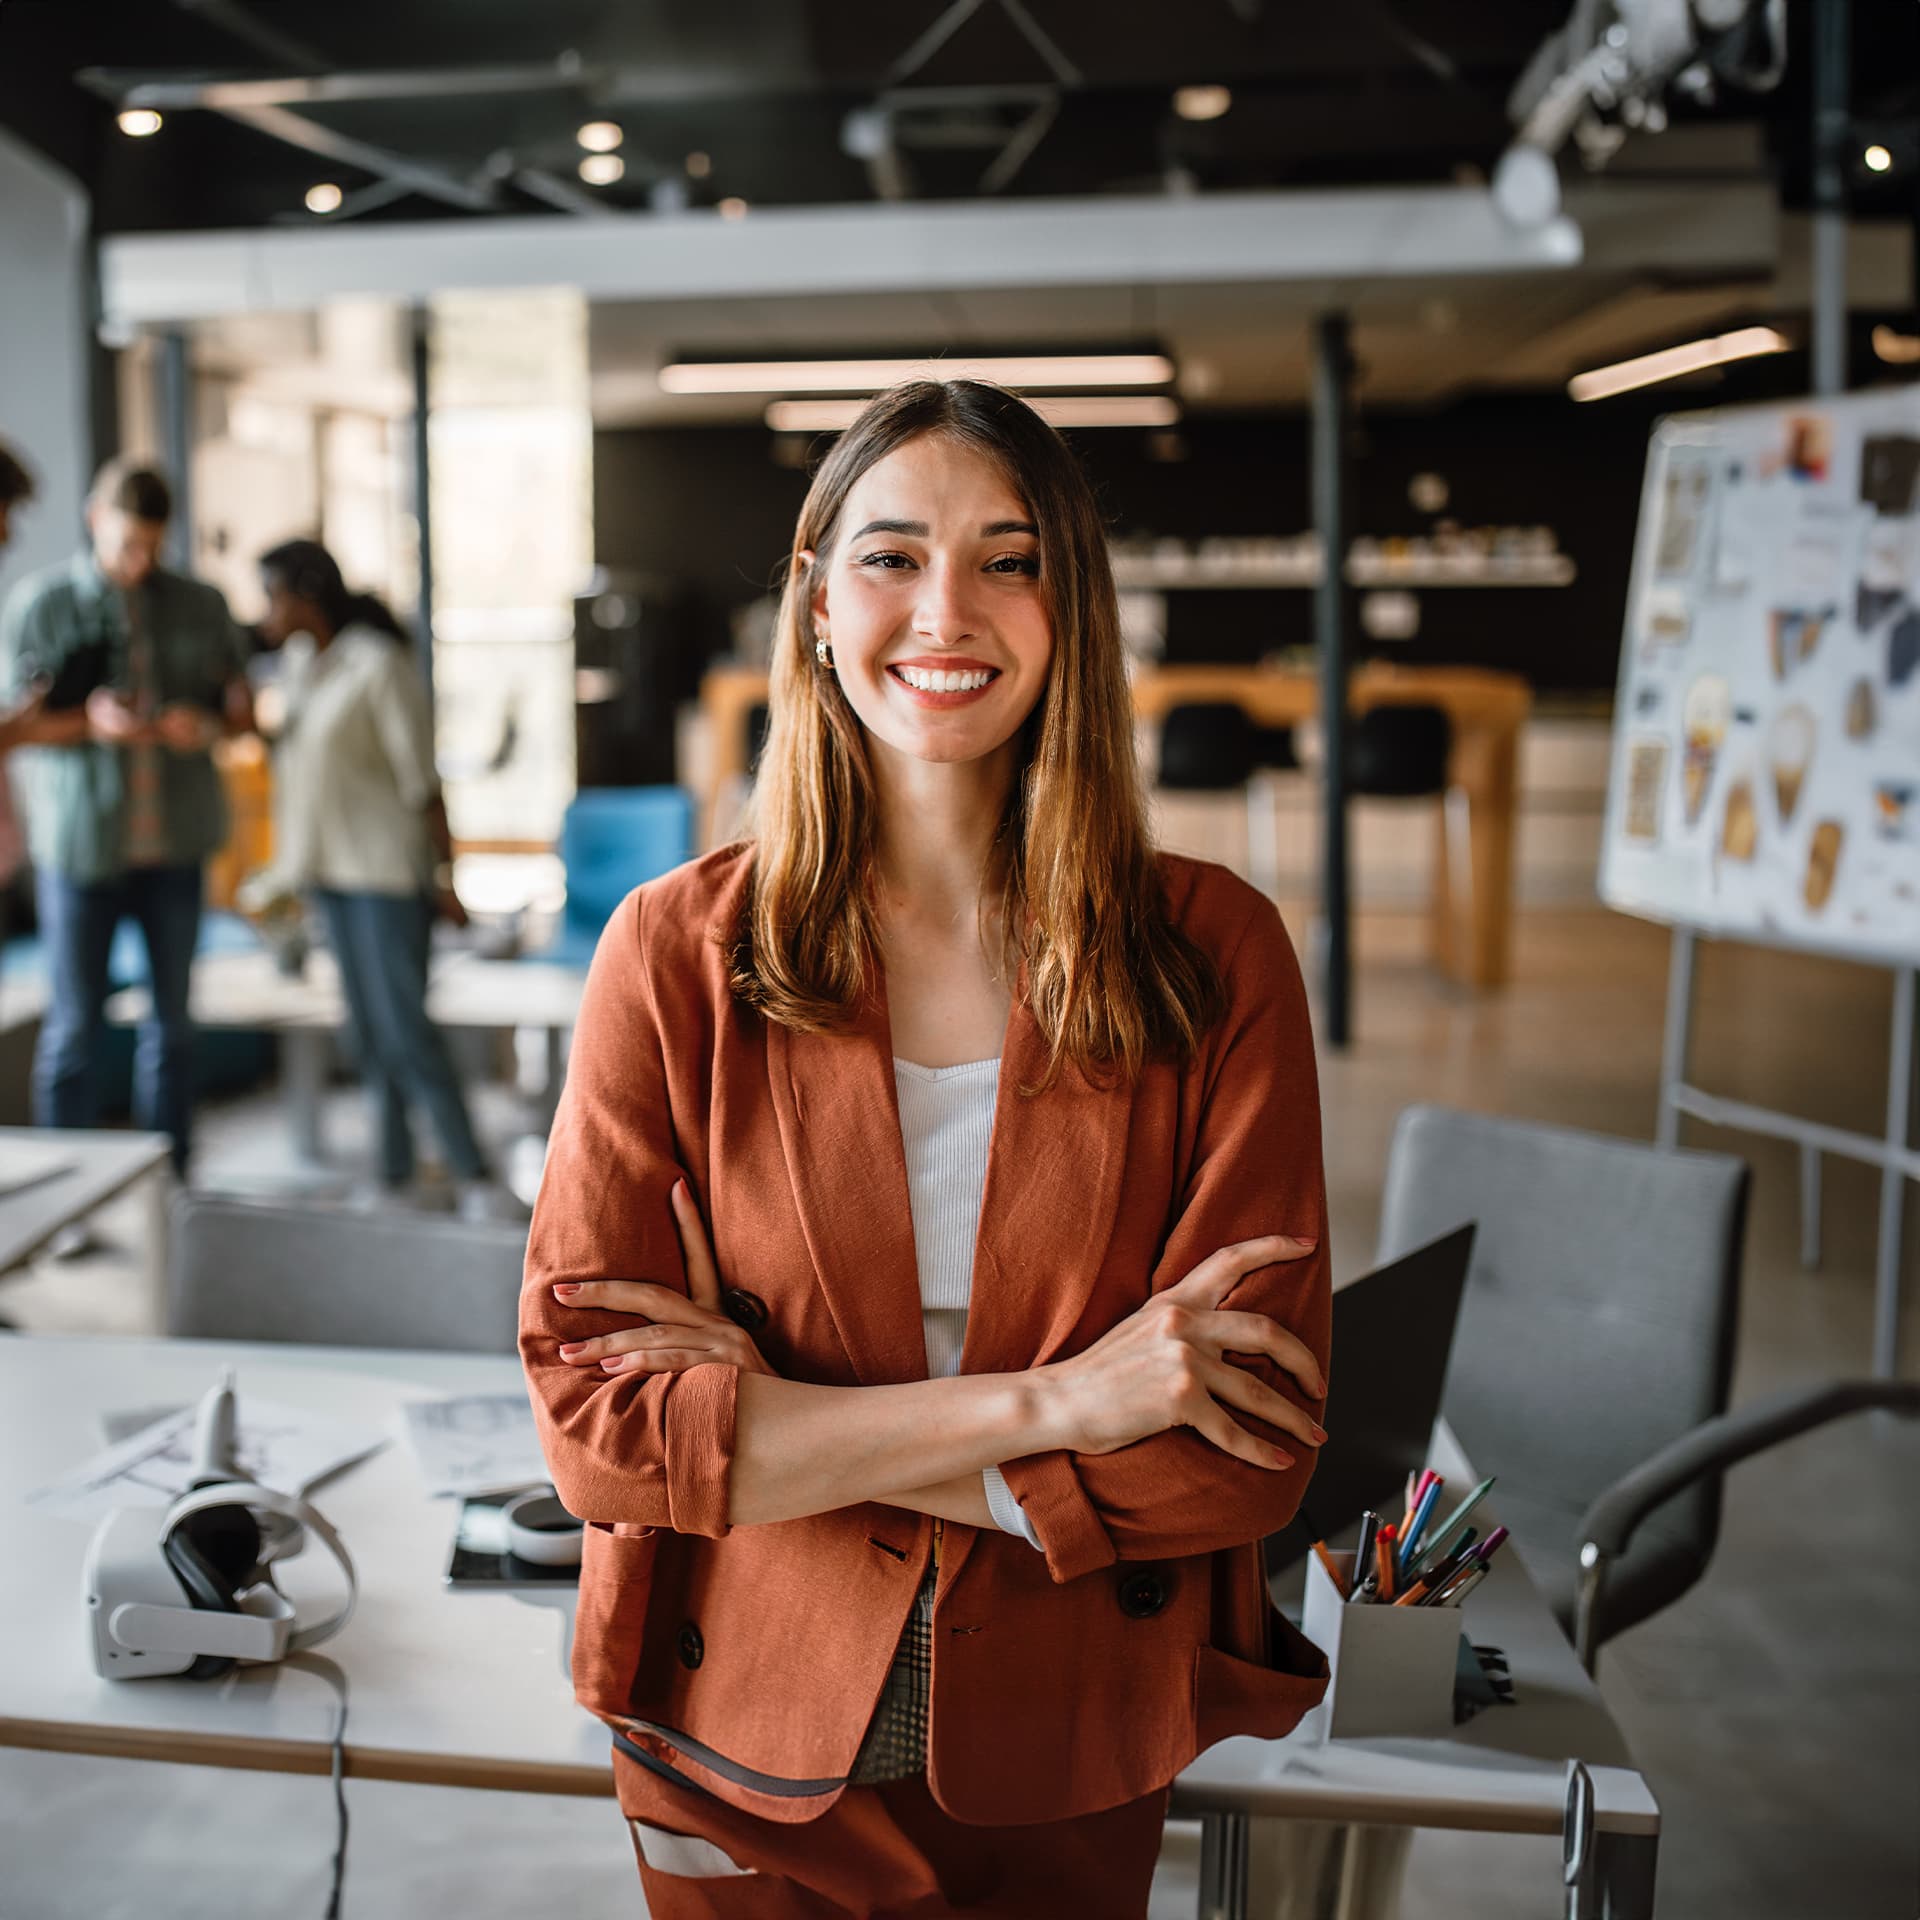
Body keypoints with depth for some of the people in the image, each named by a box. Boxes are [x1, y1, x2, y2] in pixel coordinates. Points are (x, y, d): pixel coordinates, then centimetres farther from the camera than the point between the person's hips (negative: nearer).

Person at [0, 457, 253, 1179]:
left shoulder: (201, 605, 7)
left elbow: (243, 706, 12)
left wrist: (209, 724, -12)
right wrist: (90, 723, -21)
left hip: (175, 839, 3)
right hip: (78, 841, -2)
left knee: (172, 1017, 9)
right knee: (75, 1022, 0)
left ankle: (170, 1177, 19)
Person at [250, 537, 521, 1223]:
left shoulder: (381, 665, -15)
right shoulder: (300, 663, 10)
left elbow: (421, 777, -15)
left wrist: (445, 877, -16)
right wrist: (287, 866, 20)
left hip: (390, 865, -8)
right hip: (334, 867, 8)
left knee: (405, 1028, -13)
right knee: (370, 1028, 9)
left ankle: (476, 1179, -8)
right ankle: (395, 1173, 14)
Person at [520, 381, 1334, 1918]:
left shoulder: (1213, 954, -12)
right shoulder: (677, 952, -12)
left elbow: (1248, 1456, -16)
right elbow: (594, 1416, -17)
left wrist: (775, 1419, -20)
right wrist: (1046, 1403, -25)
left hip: (1067, 1770, 1)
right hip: (744, 1760, 0)